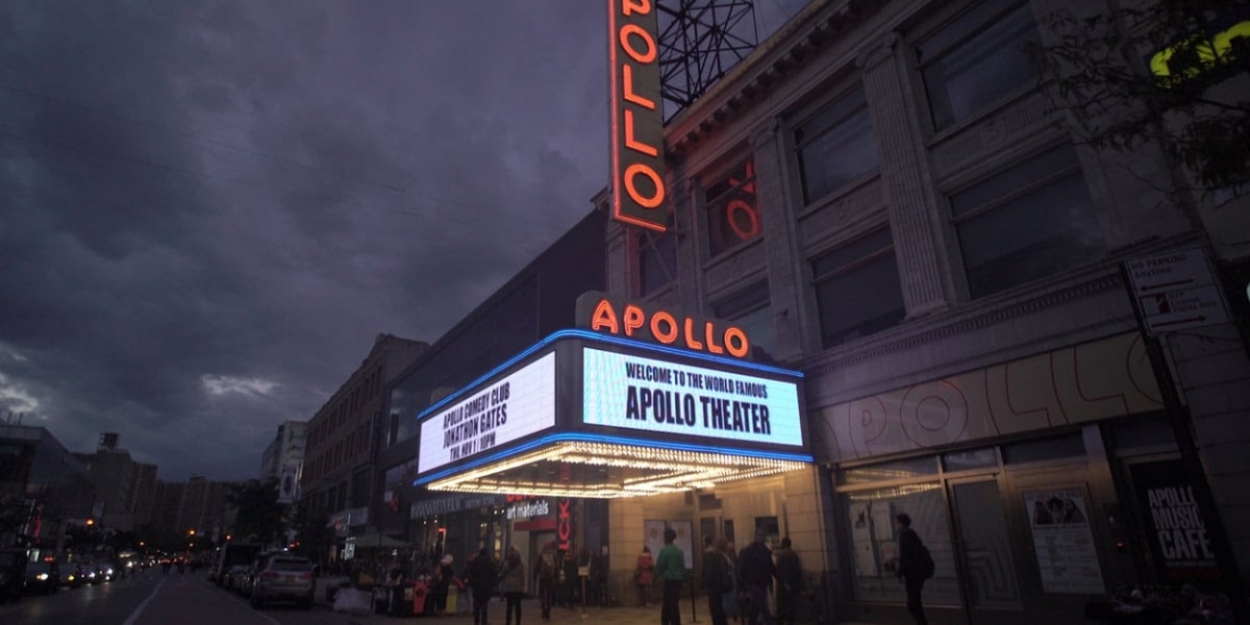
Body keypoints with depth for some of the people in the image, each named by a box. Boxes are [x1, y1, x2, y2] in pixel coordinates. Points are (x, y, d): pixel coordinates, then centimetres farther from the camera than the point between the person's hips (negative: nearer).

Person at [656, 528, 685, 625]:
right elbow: (683, 566, 10)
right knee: (672, 603, 18)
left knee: (671, 604, 0)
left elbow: (659, 566, -9)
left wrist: (658, 573, 11)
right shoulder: (680, 550, 6)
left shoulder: (664, 550, -12)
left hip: (669, 580, -7)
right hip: (678, 580, 7)